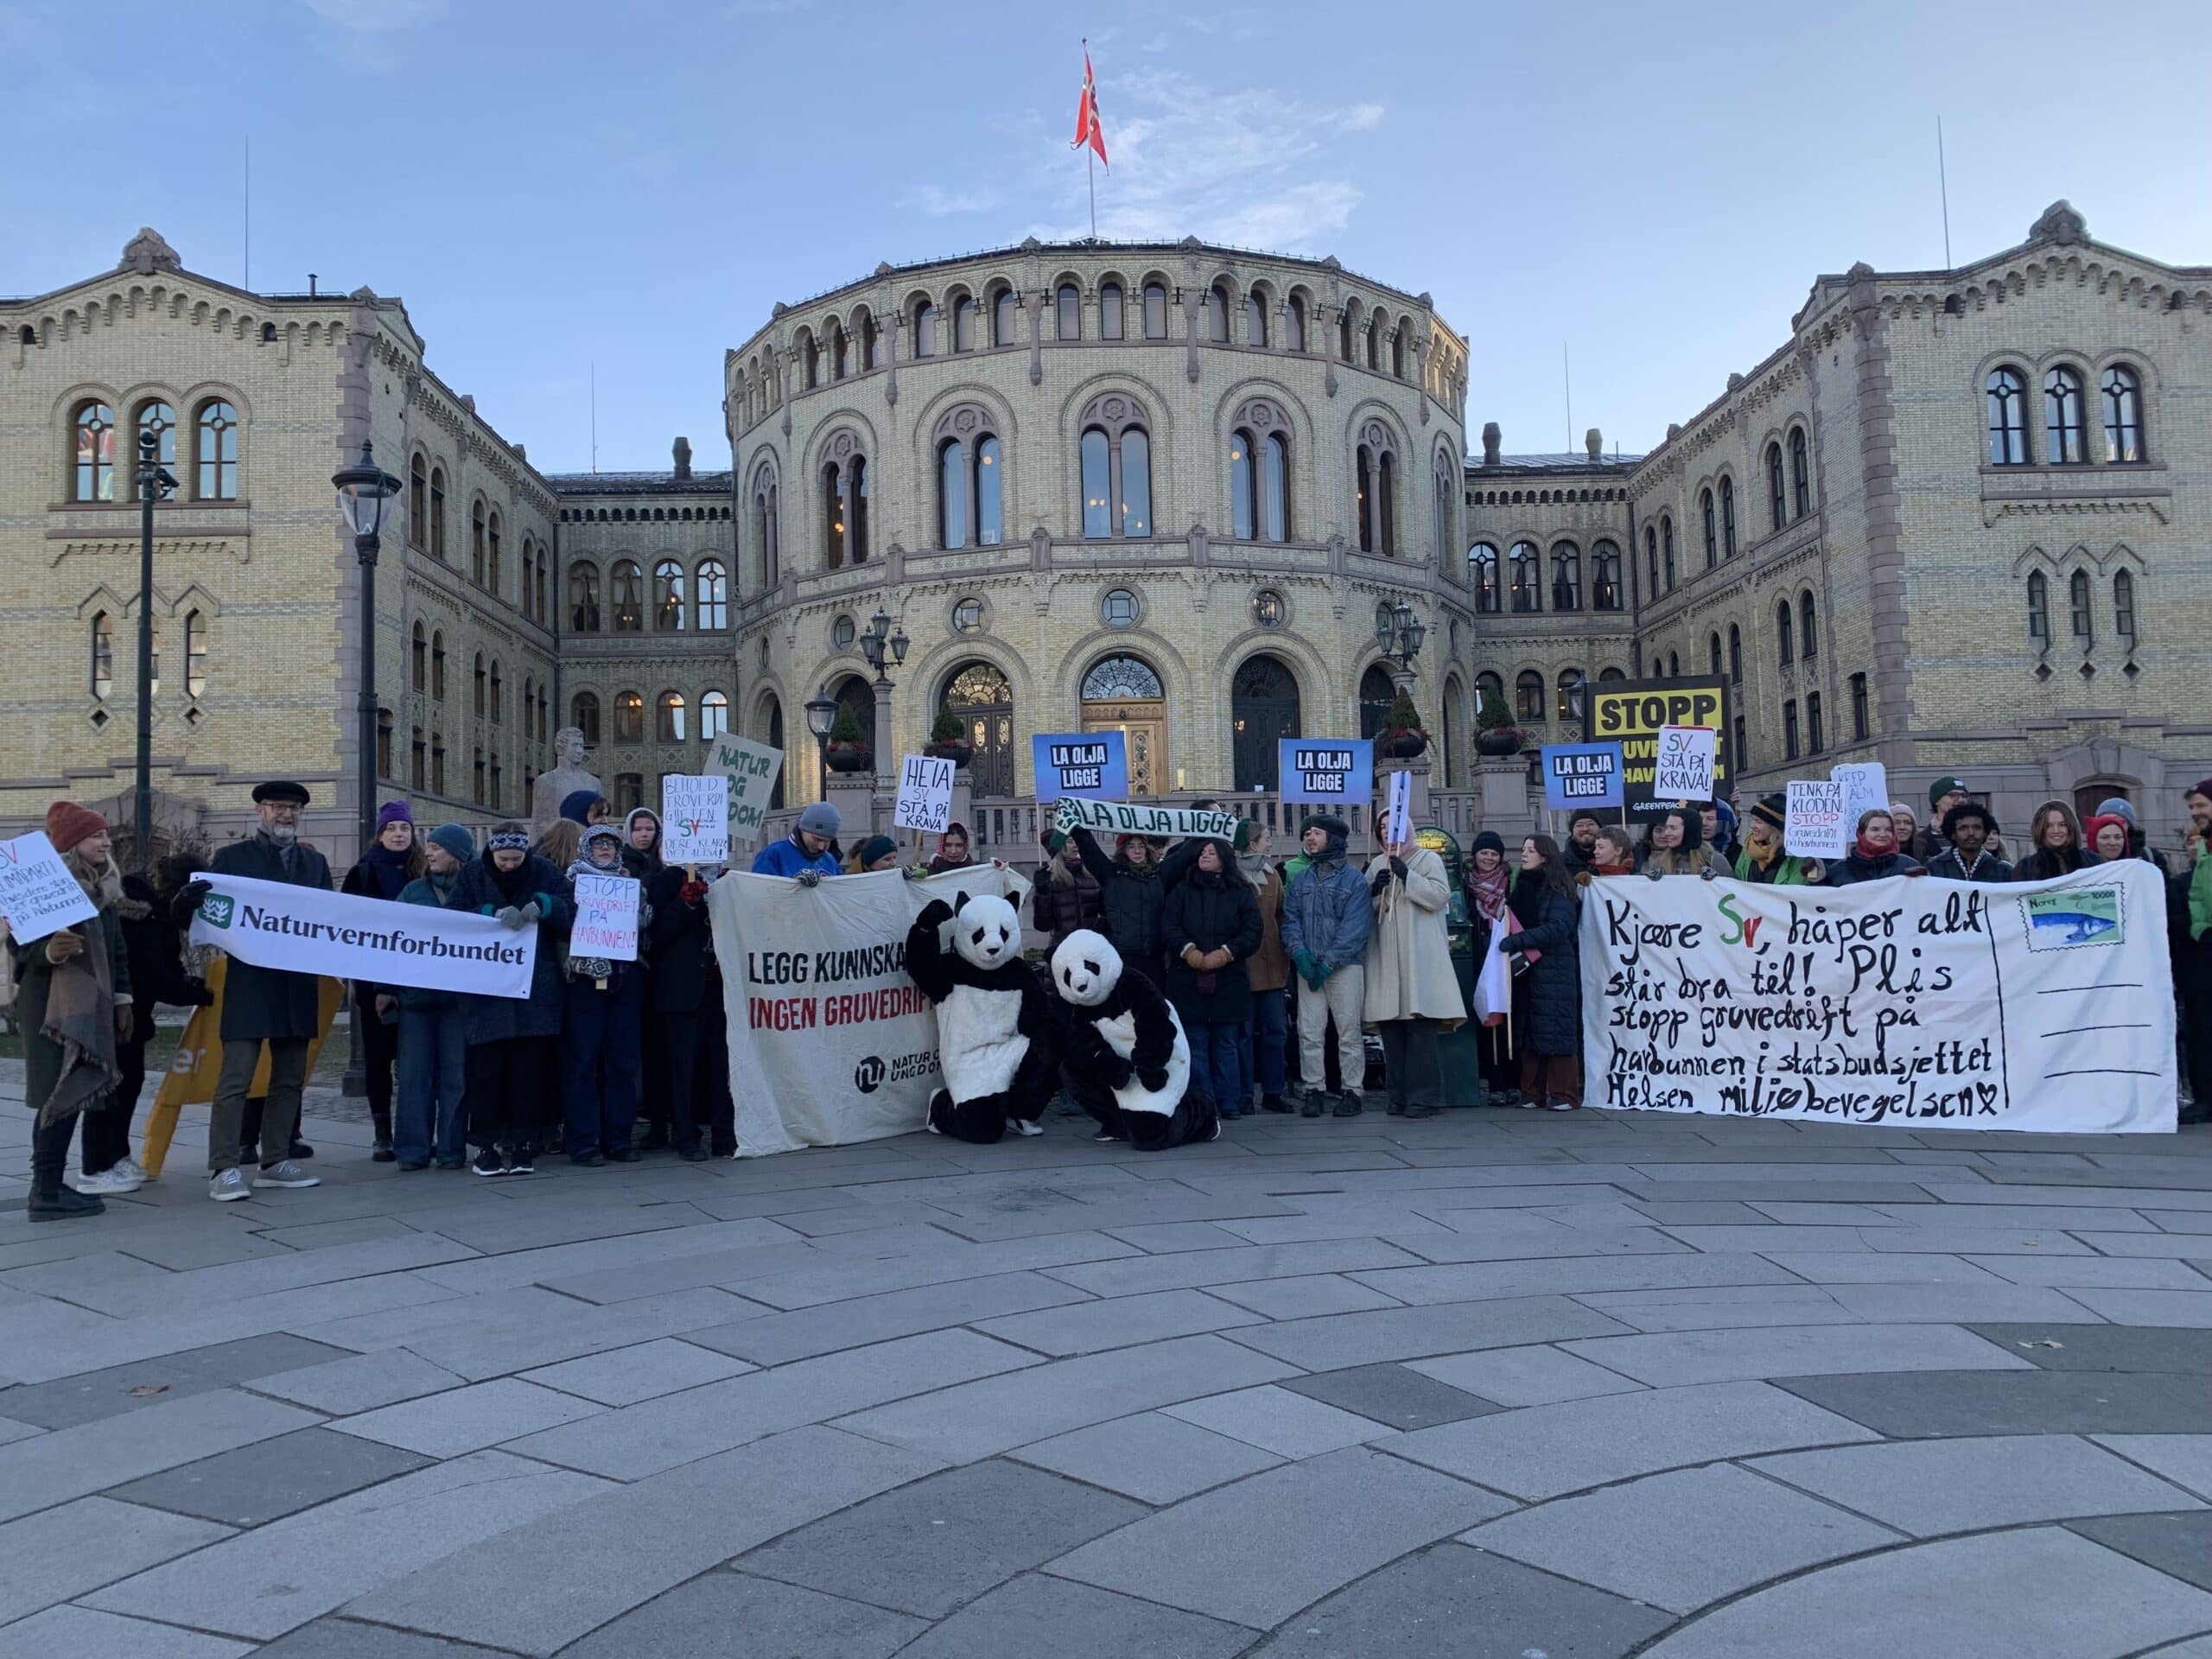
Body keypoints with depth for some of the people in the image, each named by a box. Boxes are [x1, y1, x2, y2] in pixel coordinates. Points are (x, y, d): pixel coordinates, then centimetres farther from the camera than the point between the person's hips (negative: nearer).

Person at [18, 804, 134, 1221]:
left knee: (72, 1095, 9)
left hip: (92, 1006, 8)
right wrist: (49, 952, -34)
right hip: (52, 1006, -8)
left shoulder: (104, 888, 13)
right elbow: (22, 945, -14)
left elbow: (117, 948, 17)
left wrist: (122, 999, 15)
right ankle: (46, 1194, -4)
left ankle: (50, 1186, 15)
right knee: (60, 1095, -8)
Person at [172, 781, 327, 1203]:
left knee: (289, 1078, 9)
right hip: (249, 983, -4)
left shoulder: (315, 862, 15)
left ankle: (275, 1163, 18)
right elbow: (189, 916, -1)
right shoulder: (232, 858, 3)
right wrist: (187, 901, -23)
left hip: (299, 988, 5)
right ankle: (224, 1169, -2)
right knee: (236, 1078, -7)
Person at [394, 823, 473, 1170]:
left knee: (455, 1072, 2)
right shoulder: (413, 890, 10)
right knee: (414, 1073, 2)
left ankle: (451, 1148, 9)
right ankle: (413, 1149, 8)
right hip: (415, 994, 3)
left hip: (458, 994, -2)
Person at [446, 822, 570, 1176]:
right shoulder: (473, 875, 4)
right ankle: (486, 1145, 8)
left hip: (534, 989, 0)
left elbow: (572, 917, 0)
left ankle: (522, 1144, 11)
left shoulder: (543, 873, 4)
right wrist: (492, 913, -20)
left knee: (528, 1068, 2)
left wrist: (543, 904, -18)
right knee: (487, 1068, -1)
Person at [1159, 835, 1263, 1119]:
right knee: (1195, 1045, 1)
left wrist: (1226, 953, -14)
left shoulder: (1241, 893, 8)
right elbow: (1169, 926, 0)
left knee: (1226, 1044, 6)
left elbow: (1253, 931, -1)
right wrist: (1188, 950, -16)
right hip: (1188, 979, 0)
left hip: (1229, 980, 0)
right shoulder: (1182, 890, 10)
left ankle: (1228, 1103, 12)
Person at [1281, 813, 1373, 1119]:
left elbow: (1355, 927, -9)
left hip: (1345, 965, -4)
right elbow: (1290, 919, 8)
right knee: (1309, 1032, 2)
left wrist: (1329, 962, -14)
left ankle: (1351, 1091, 8)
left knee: (1349, 1031, 0)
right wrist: (1299, 952, -10)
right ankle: (1314, 1090, 9)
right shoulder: (1300, 880, 14)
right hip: (1308, 967, 4)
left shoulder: (1353, 879, -1)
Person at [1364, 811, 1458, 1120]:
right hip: (1386, 958, 5)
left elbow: (1441, 896, -8)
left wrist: (1406, 875, -13)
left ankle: (1423, 1097, -5)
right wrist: (1375, 891, -2)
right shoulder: (1377, 865, 19)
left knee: (1421, 1026, -9)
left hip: (1421, 955, -5)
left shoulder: (1429, 860, 6)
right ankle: (1399, 1096, 10)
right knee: (1390, 1028, 3)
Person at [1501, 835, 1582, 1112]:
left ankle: (1564, 1095, -2)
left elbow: (1557, 928, -16)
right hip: (1525, 969, 6)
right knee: (1528, 1031, 4)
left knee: (1556, 1029, -6)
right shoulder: (1521, 886, 15)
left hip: (1554, 970, -6)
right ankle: (1532, 1092, 8)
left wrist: (1519, 940, -22)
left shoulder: (1558, 892, -5)